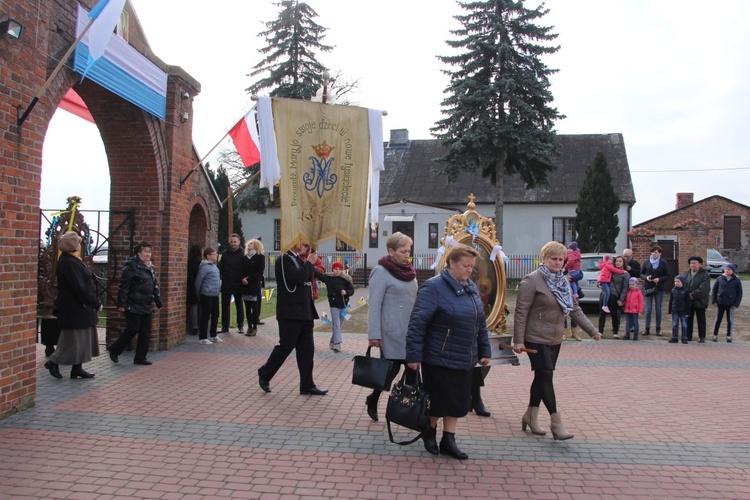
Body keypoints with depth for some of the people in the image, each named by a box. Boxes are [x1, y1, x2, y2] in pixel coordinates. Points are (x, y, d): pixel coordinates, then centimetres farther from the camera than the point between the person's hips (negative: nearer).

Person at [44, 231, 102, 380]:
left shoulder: (70, 260, 12)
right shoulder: (68, 263, -20)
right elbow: (79, 288, -24)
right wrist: (96, 304, -18)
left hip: (79, 307, 10)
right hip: (74, 308, -10)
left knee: (82, 338, 13)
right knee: (75, 339, -1)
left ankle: (77, 369, 19)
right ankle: (53, 362, 14)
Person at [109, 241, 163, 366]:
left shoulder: (150, 267, 14)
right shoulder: (131, 266, -10)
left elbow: (155, 286, 20)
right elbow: (124, 286, -14)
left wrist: (159, 303, 19)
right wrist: (121, 303, -18)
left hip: (146, 306, 8)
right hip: (133, 306, -8)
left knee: (145, 333, 5)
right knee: (133, 330, -3)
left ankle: (140, 358, 13)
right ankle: (114, 349, 19)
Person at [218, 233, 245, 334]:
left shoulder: (243, 254, -4)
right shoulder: (225, 253, 5)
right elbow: (220, 267, 6)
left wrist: (242, 278, -16)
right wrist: (224, 276, -6)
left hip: (238, 285, -3)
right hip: (226, 284, 3)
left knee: (239, 306, 9)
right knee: (225, 306, 7)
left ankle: (240, 326, 17)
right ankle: (225, 326, 14)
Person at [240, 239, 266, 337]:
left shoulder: (260, 257, 2)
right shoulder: (245, 257, 16)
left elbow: (260, 272, -6)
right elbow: (242, 270, 12)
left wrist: (249, 279, -13)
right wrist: (243, 279, -8)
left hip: (255, 285, -5)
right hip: (245, 285, 5)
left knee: (255, 307, -4)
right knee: (248, 307, 5)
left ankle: (254, 327, 0)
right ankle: (249, 327, 9)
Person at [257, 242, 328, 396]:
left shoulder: (298, 259, 16)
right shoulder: (284, 259, -12)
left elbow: (307, 277, 17)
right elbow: (299, 278, -23)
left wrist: (311, 264, 3)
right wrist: (309, 262, -11)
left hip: (303, 312, 9)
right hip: (291, 313, -9)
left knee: (307, 348, 7)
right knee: (286, 346, -2)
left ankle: (307, 385, 12)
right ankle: (264, 374, 19)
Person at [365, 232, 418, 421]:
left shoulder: (409, 271, 11)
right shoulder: (381, 272, -10)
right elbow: (375, 305, -13)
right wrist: (374, 334, -17)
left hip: (410, 332, 6)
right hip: (392, 333, -6)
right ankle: (373, 399, 25)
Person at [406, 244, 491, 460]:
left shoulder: (471, 288, 9)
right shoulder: (434, 287, -14)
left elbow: (480, 322, 16)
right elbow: (417, 323, -18)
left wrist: (484, 351, 14)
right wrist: (414, 355, -19)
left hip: (464, 360, 7)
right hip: (439, 359, -7)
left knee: (459, 401, 11)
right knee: (438, 400, 6)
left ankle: (448, 440, 24)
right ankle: (430, 432, 31)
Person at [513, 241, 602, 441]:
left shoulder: (563, 282, 12)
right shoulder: (532, 281, -12)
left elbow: (575, 309, 16)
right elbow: (521, 312, -15)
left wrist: (592, 331, 10)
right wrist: (518, 340, -19)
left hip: (555, 340, 8)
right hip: (536, 339, -8)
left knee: (542, 378, 13)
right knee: (545, 377, -9)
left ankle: (530, 417, 25)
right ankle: (556, 423, -5)